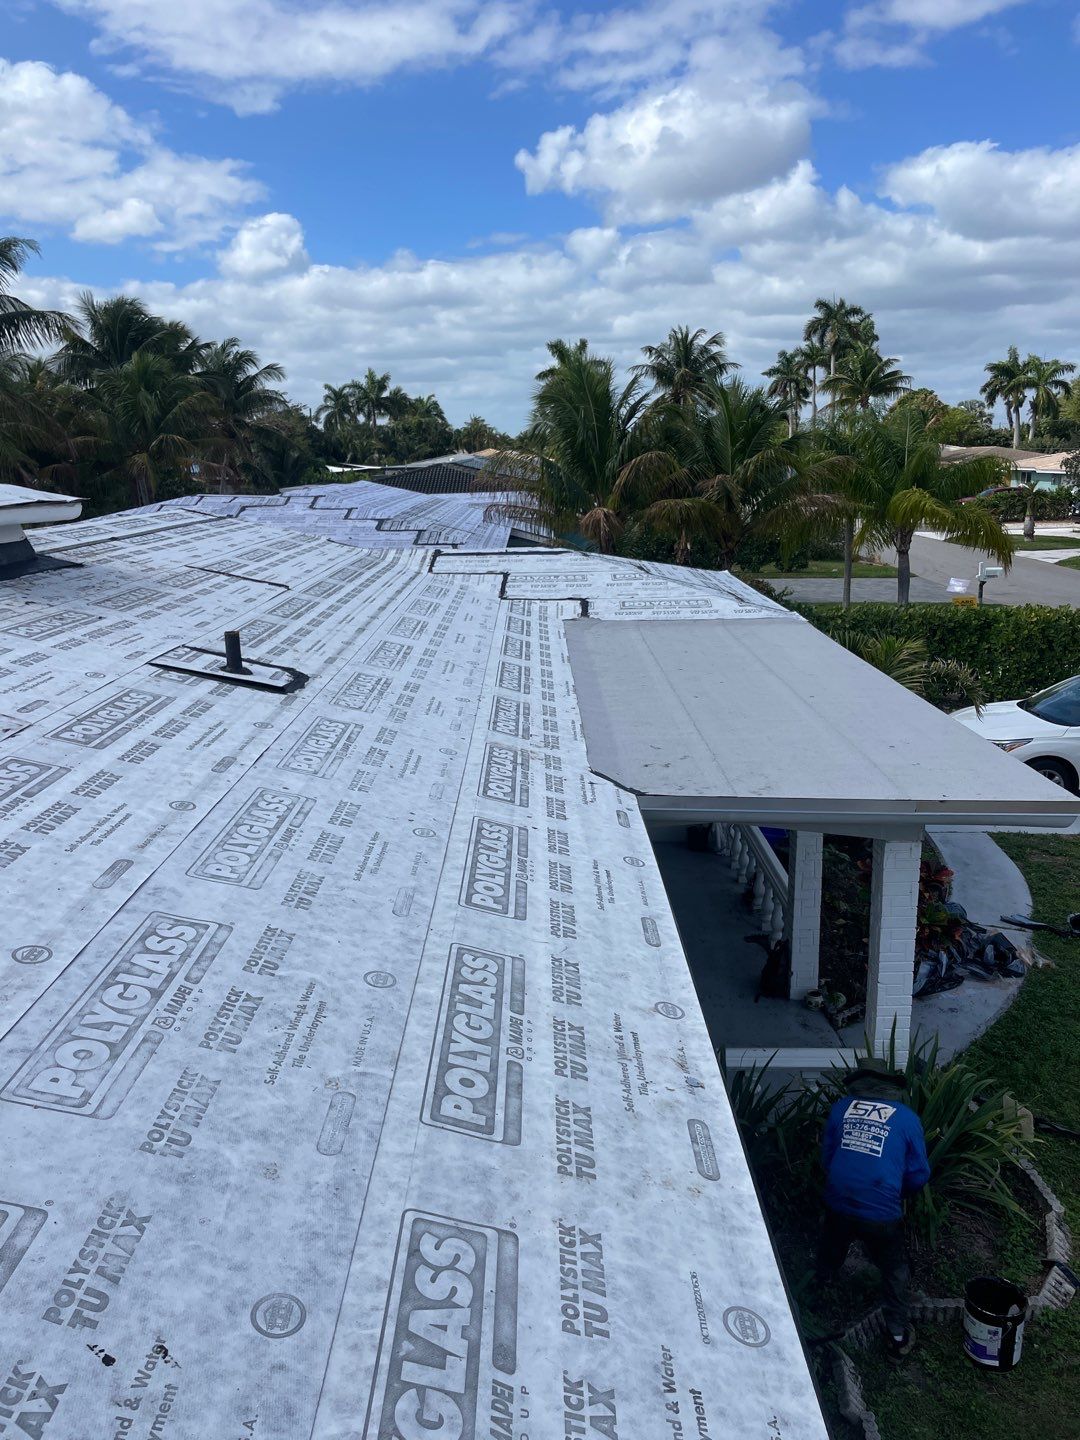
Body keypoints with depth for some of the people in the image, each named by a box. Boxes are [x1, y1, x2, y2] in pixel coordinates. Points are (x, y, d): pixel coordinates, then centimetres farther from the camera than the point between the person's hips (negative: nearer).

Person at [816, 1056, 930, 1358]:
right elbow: (919, 1175, 1)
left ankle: (822, 1286, 59)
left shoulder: (840, 1108, 4)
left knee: (832, 1247, 33)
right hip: (881, 1213, -3)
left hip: (838, 1204, 3)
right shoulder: (906, 1118, -3)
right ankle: (898, 1336, 31)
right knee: (894, 1270, 22)